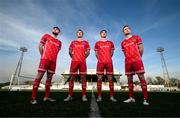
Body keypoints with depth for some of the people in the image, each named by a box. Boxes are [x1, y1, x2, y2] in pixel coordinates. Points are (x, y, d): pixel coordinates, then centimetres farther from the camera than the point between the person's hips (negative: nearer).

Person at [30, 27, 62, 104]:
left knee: (49, 78, 5)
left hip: (53, 61, 5)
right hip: (45, 59, -4)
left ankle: (46, 97, 12)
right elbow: (40, 46, 6)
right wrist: (43, 55, 1)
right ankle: (33, 98, -2)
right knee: (39, 77, -8)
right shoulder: (46, 36, 12)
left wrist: (53, 57, 12)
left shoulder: (59, 42, 21)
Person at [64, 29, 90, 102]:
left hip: (83, 62, -1)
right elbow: (70, 51, 16)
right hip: (74, 61, 1)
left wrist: (84, 57, 3)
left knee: (83, 77, -3)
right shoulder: (73, 42, 18)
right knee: (71, 77, -1)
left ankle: (84, 96, 3)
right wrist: (73, 57, 7)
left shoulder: (85, 42, 15)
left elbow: (88, 51, 11)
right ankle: (70, 95, 8)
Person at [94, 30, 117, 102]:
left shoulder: (110, 43, 16)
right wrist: (100, 59, 10)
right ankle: (99, 96, 4)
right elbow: (96, 53, 15)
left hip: (109, 62, 2)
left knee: (110, 79, 1)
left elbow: (112, 52, 20)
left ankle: (112, 96, 10)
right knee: (99, 79, -3)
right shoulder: (97, 43, 13)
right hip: (100, 62, -1)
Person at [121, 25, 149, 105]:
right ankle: (131, 98, 10)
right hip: (127, 62, 3)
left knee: (141, 77, -6)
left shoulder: (136, 38, 11)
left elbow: (141, 49, 7)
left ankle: (145, 99, -1)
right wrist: (130, 59, 14)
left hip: (137, 60, -3)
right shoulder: (123, 43, 17)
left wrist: (138, 58, 7)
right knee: (129, 79, 3)